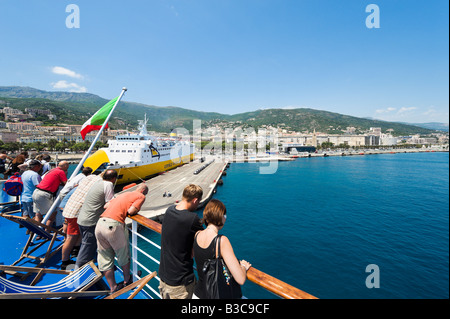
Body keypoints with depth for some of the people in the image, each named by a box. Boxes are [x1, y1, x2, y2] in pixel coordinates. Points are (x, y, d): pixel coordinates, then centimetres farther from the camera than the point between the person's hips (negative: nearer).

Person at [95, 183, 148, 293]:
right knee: (123, 254, 18)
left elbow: (106, 205, 21)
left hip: (100, 223, 7)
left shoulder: (124, 194, 24)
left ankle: (113, 288, 32)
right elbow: (131, 211, -9)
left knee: (105, 258, 19)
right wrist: (137, 209, 12)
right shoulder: (141, 196, 4)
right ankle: (127, 281, 37)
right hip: (113, 225, -7)